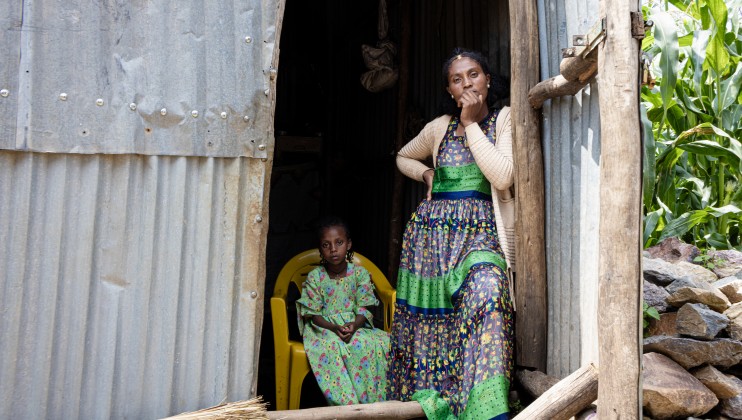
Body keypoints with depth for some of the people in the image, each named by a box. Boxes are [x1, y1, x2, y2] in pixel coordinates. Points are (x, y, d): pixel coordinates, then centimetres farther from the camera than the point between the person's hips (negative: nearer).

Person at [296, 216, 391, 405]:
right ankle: (345, 402, -26)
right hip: (324, 327, -2)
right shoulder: (315, 277, -2)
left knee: (380, 344, -26)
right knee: (331, 347, -35)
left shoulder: (359, 273, 2)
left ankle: (371, 398, -15)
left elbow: (364, 308, -2)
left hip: (355, 325, 2)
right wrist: (334, 328, -22)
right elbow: (313, 313, -5)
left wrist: (354, 326, -23)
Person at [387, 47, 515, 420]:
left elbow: (503, 176, -12)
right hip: (431, 228, 4)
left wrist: (472, 124, -7)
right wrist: (426, 173, 12)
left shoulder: (504, 118, 4)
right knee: (426, 312, 0)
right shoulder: (440, 127, 14)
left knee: (486, 294, -30)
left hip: (481, 230, -4)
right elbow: (403, 157, 33)